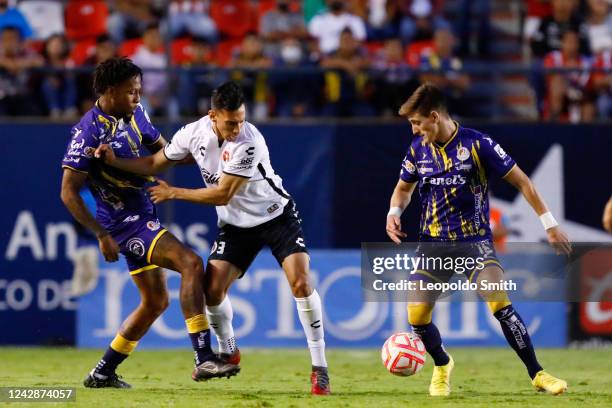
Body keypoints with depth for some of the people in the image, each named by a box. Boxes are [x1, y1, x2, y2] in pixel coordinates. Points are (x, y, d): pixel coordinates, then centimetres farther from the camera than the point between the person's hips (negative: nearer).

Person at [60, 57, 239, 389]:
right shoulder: (89, 131, -18)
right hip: (123, 221, -9)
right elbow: (69, 193, -17)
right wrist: (102, 235, -19)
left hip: (143, 216, 9)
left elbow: (160, 150, 22)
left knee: (156, 301, 15)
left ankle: (102, 373, 25)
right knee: (191, 263, -22)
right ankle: (203, 359, -26)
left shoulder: (134, 114, 6)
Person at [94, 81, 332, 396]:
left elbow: (222, 195, -26)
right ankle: (228, 352, 20)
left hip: (276, 216, -5)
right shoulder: (194, 133, -13)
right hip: (236, 224, 5)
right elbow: (155, 163, 3)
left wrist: (173, 193, -18)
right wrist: (114, 161, -12)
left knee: (300, 282, -19)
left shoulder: (248, 143, -31)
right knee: (212, 288, -8)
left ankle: (319, 368, -10)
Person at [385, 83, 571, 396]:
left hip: (474, 241, -4)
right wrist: (394, 212, -2)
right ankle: (442, 366, 23)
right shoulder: (418, 148, 2)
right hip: (432, 243, 4)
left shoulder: (477, 144, -12)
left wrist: (549, 224, -5)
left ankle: (536, 374, -14)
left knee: (499, 302, -25)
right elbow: (404, 188, 20)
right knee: (417, 317, -9)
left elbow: (521, 181, -5)